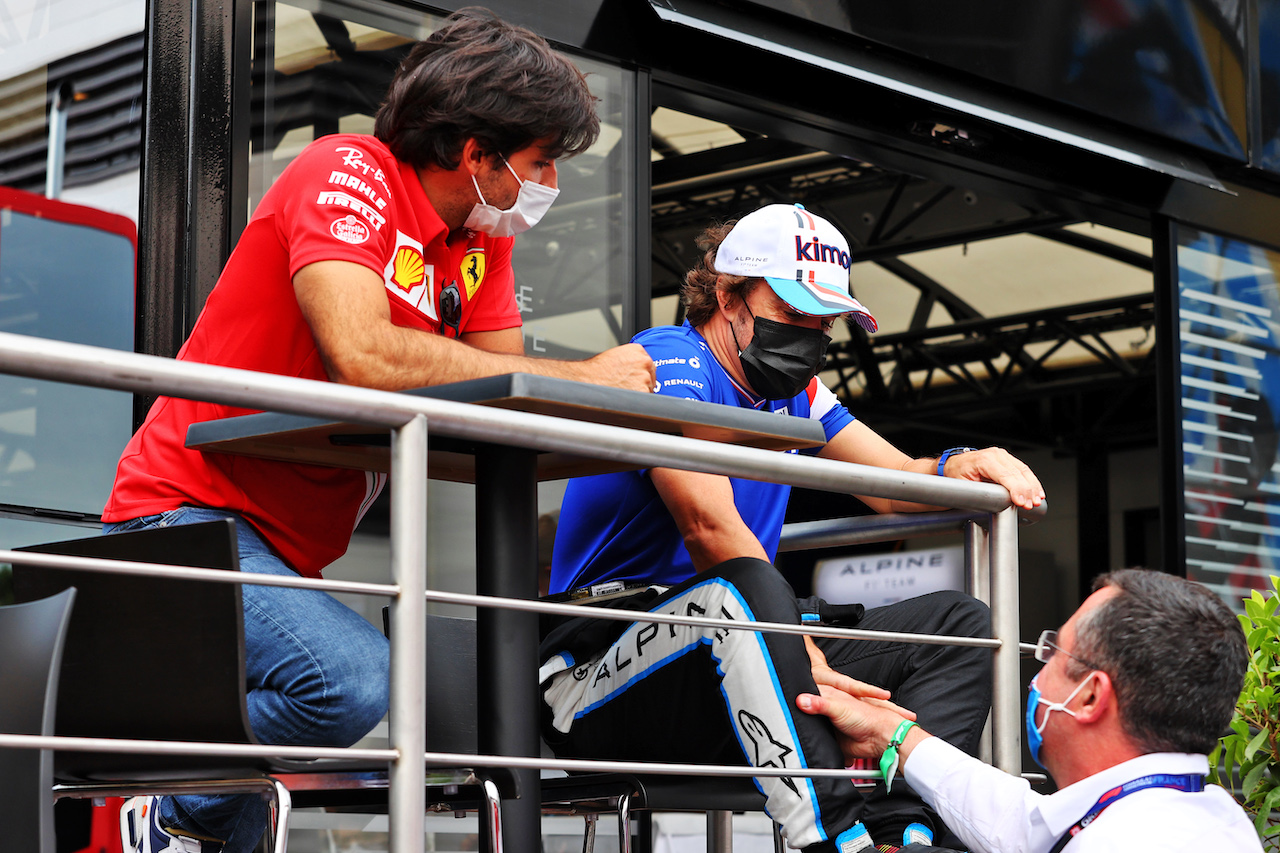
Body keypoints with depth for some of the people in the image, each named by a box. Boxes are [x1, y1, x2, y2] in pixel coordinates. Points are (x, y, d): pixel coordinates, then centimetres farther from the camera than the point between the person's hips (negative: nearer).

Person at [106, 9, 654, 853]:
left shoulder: (485, 237, 10)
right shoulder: (346, 176, -15)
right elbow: (363, 354, -31)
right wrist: (580, 377, -25)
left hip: (288, 554, 9)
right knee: (356, 681, -30)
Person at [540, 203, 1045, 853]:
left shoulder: (790, 387, 18)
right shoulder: (671, 362, -10)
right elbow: (710, 527, -23)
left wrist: (959, 467, -7)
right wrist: (812, 667, -30)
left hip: (737, 658, 9)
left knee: (957, 623, -1)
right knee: (739, 587, -39)